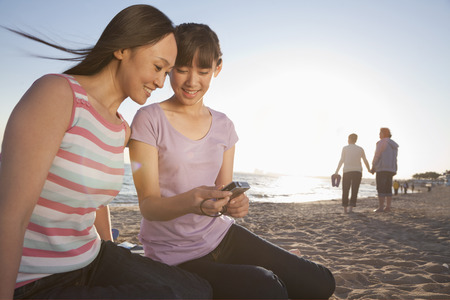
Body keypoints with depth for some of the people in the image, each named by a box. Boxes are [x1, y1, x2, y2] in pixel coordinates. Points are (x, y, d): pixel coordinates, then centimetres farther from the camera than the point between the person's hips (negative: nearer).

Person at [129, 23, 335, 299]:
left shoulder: (223, 126, 4)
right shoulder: (150, 120, -11)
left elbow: (223, 190, 5)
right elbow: (148, 205, -14)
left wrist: (235, 203, -19)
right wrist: (190, 202, -36)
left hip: (220, 234, 5)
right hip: (175, 254, -4)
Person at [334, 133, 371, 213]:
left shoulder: (345, 148, 2)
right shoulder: (360, 149, 9)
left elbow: (341, 160, -7)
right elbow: (365, 161, 13)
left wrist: (336, 171, -9)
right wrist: (369, 169, 30)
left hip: (347, 171, -1)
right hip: (357, 171, 1)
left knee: (345, 190, 7)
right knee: (354, 191, 2)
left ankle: (345, 208, 6)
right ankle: (351, 208, -10)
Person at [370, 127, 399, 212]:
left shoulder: (382, 142, -7)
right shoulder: (394, 145, 18)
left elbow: (377, 155, -9)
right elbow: (394, 159, 18)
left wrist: (373, 167, -2)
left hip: (382, 168, -8)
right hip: (391, 169, 8)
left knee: (381, 189, -8)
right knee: (388, 189, 9)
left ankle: (380, 207, -10)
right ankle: (388, 207, 8)